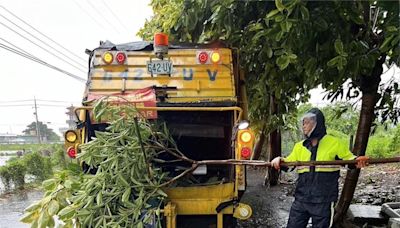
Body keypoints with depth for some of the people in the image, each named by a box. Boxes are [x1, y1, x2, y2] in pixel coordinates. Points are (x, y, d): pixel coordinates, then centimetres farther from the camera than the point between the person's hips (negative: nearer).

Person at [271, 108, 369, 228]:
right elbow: (288, 162, 16)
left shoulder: (334, 143, 0)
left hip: (324, 202, -3)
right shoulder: (299, 146, 10)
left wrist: (358, 161, -15)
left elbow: (349, 159, 7)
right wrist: (279, 160, -5)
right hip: (301, 199, 4)